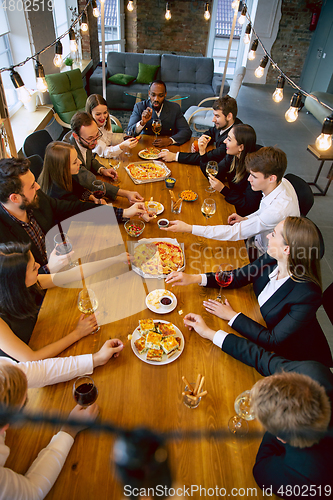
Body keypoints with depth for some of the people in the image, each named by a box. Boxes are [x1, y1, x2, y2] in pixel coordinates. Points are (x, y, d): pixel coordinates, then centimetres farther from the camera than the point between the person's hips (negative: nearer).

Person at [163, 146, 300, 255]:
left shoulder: (278, 211, -40)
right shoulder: (281, 182, -12)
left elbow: (234, 233, -37)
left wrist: (189, 228, -38)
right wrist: (246, 219, -5)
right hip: (259, 240, 8)